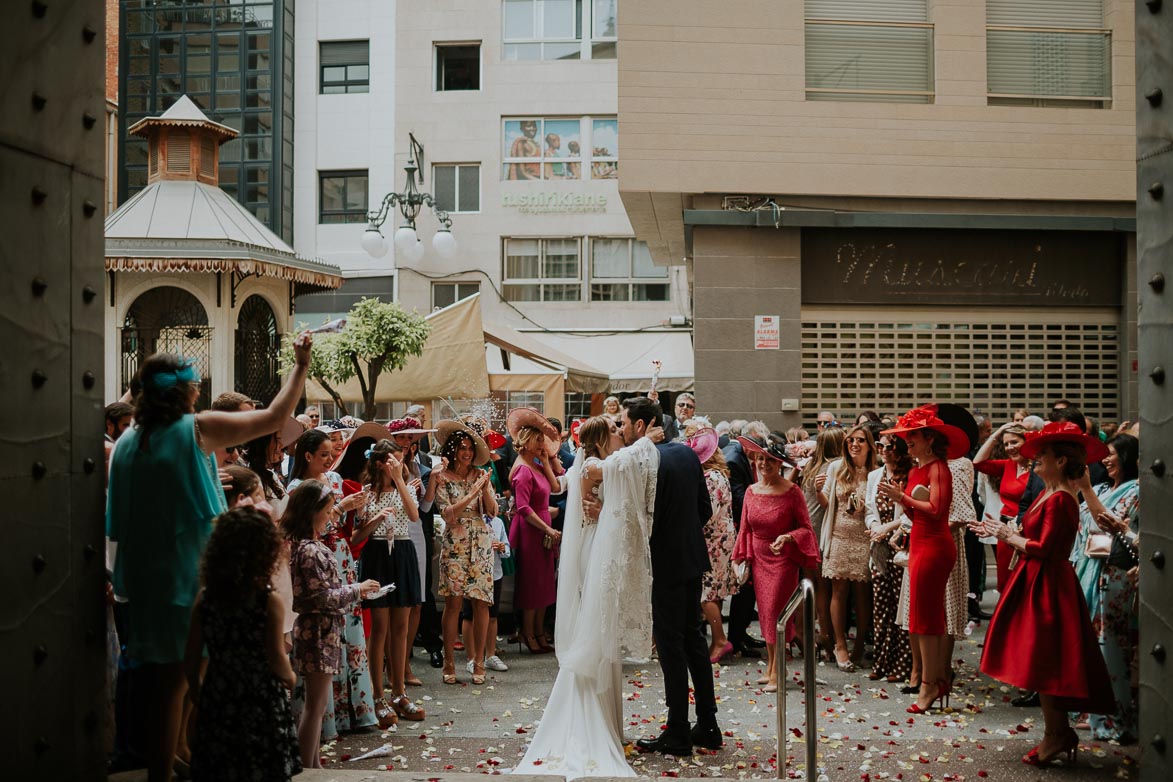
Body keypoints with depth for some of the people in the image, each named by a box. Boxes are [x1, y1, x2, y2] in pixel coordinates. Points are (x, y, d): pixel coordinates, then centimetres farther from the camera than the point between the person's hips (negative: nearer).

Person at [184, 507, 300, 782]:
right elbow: (277, 660, -15)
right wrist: (290, 677, 6)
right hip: (262, 705, -3)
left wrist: (195, 688, 16)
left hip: (216, 702, 3)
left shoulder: (204, 598, -4)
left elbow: (191, 658, 0)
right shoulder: (269, 601, -15)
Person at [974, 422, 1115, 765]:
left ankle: (1056, 736, 5)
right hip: (1038, 582, 10)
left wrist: (1007, 535, -11)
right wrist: (1005, 530, 4)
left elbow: (1042, 549, -23)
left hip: (1047, 587, -10)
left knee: (1044, 662, -4)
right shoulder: (1050, 495, 10)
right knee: (1044, 662, 13)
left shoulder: (1059, 500, -19)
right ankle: (1059, 733, 20)